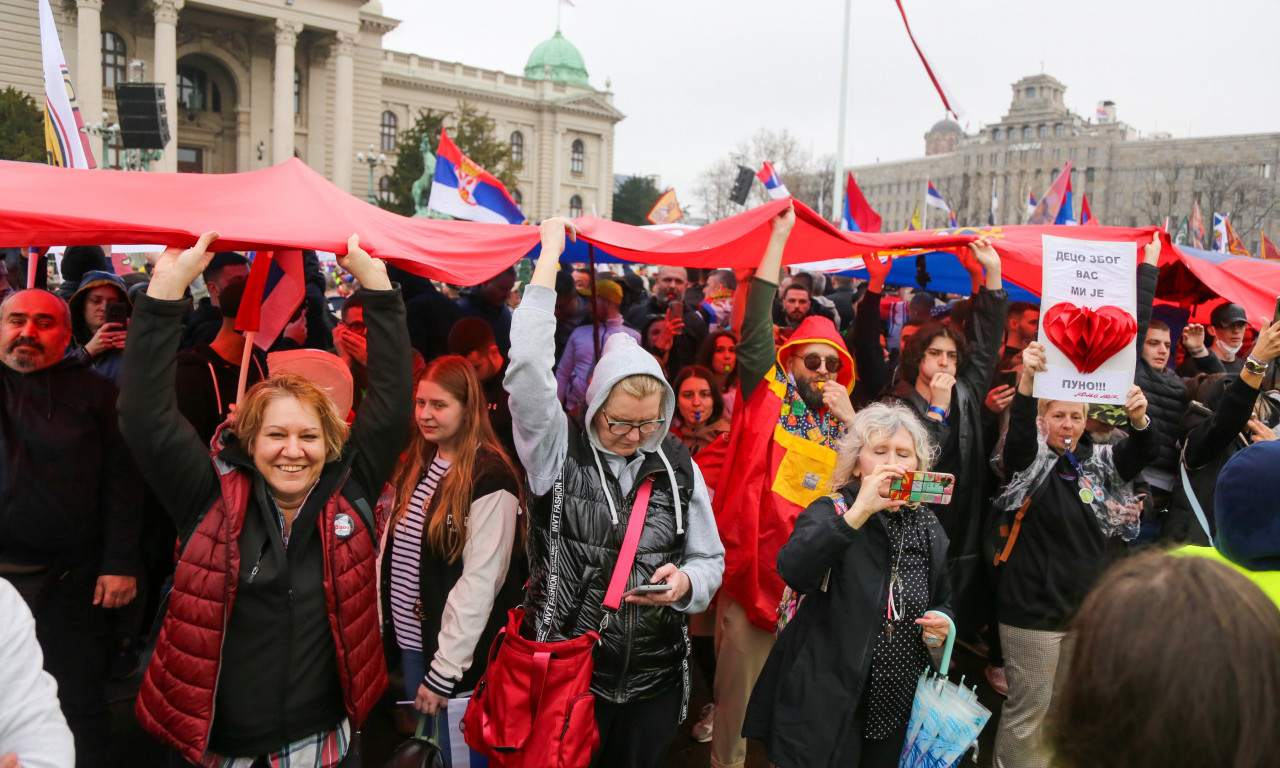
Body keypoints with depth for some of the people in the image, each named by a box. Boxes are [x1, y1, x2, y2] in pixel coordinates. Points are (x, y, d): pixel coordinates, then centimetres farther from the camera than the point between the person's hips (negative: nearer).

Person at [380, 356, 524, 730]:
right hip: (409, 636, 7)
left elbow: (481, 580, -20)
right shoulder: (415, 464, 5)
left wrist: (445, 669, -18)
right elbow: (391, 549, 9)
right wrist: (380, 621, 3)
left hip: (459, 653, -7)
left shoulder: (490, 478, -19)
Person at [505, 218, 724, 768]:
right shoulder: (557, 450, -8)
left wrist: (685, 582, -16)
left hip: (654, 680, 3)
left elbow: (709, 559, 8)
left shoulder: (679, 467, 1)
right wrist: (551, 252, -18)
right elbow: (527, 366, -22)